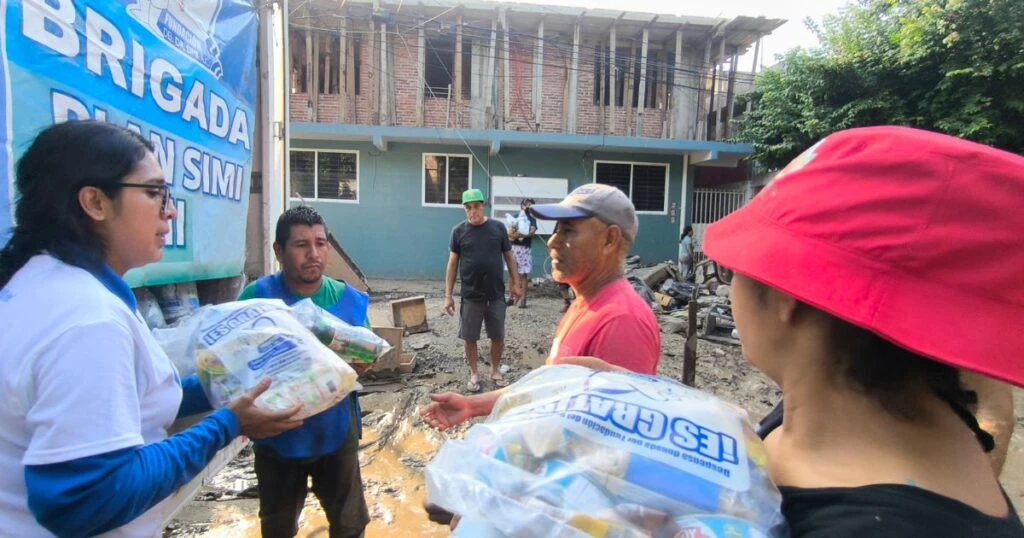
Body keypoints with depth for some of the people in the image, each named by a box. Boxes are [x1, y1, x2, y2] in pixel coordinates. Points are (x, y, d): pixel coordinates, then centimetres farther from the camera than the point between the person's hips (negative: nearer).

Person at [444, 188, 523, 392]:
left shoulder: (498, 227, -1)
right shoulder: (459, 230, -3)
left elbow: (509, 256, 7)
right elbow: (452, 263, 0)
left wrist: (515, 283, 4)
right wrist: (448, 295, -3)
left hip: (496, 294, 1)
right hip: (470, 295, 0)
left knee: (498, 336, 11)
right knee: (470, 337, 9)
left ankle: (495, 370, 32)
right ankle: (474, 374, 28)